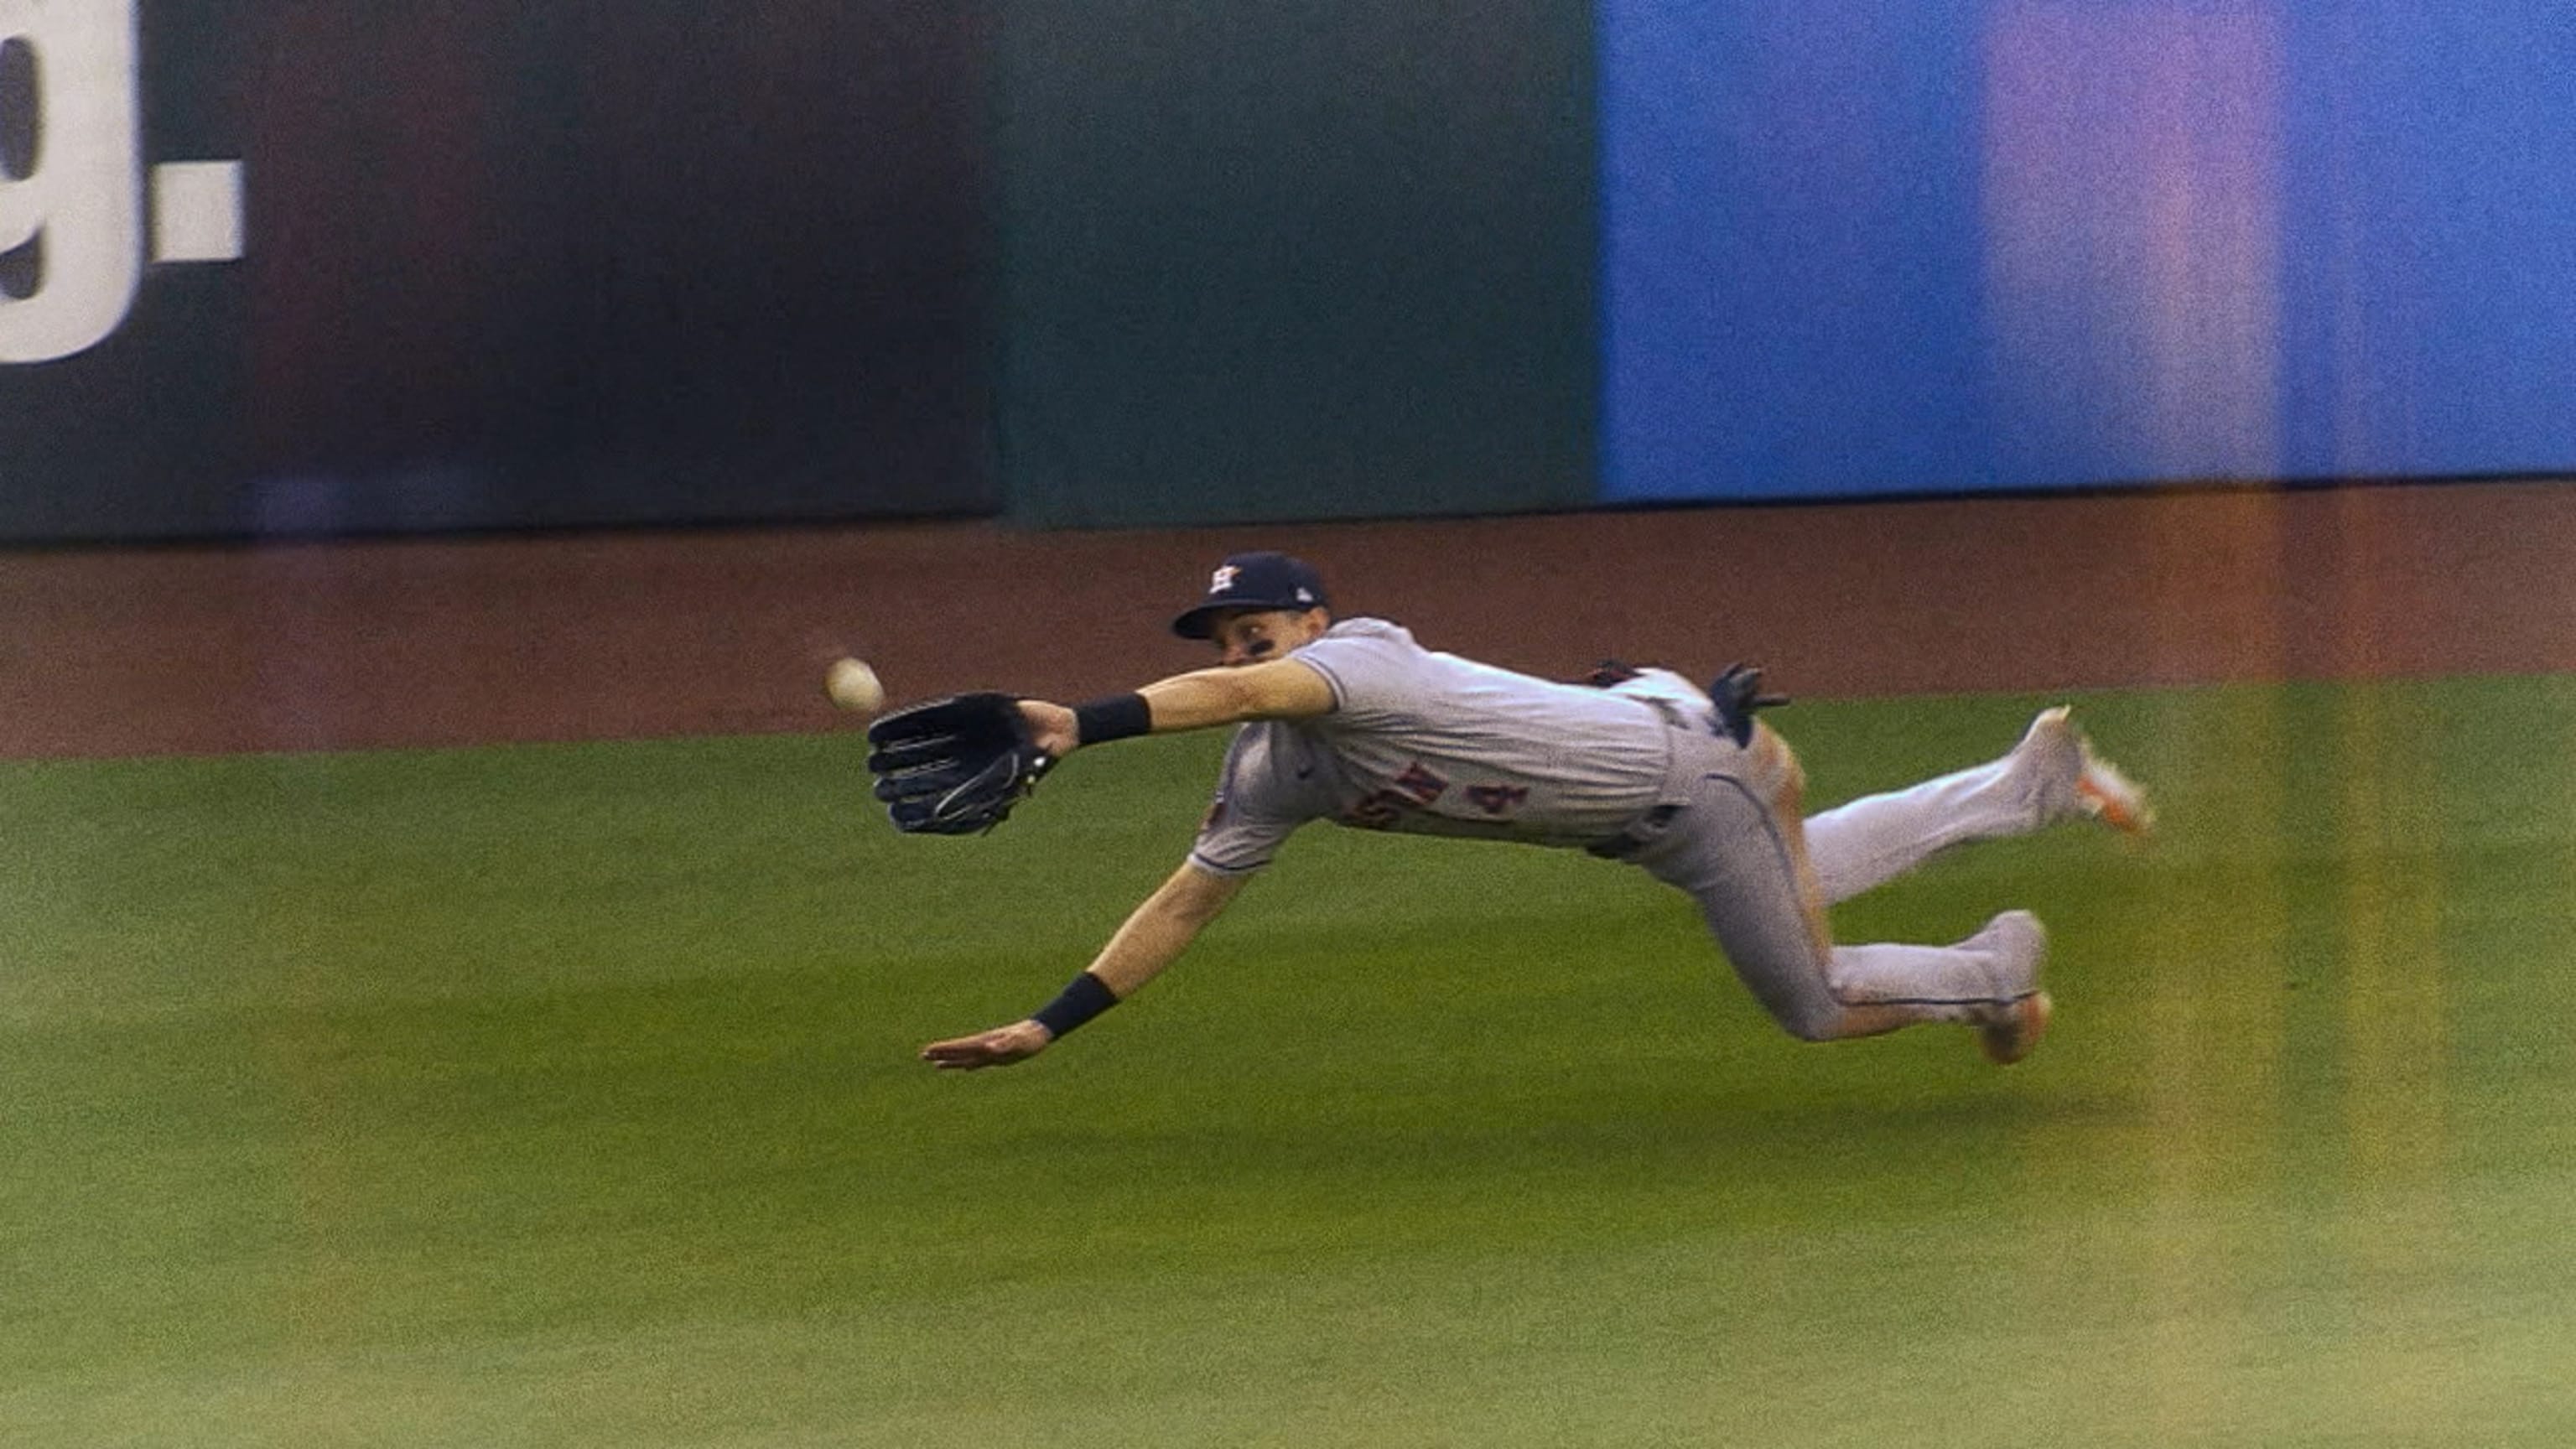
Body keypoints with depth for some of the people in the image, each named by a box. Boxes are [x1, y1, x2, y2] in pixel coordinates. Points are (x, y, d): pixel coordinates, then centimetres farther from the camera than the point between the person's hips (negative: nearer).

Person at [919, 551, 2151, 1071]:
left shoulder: (1357, 658, -30)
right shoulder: (1268, 776, -6)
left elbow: (1239, 693, -50)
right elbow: (1183, 905, -4)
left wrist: (1086, 724, -63)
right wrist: (1047, 1026, -11)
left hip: (1683, 751, -8)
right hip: (1643, 827, 8)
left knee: (1818, 1006, 4)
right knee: (1809, 871, 30)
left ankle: (1997, 968, 31)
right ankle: (2035, 783, 47)